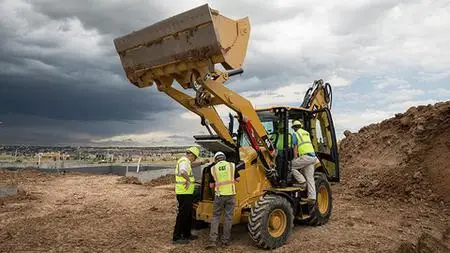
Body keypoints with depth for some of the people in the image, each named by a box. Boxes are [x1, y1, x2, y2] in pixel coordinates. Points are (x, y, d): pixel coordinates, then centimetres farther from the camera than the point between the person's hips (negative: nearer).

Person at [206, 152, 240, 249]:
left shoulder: (213, 169, 1)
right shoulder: (232, 165, 1)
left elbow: (211, 185, 4)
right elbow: (237, 179, 6)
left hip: (219, 195, 0)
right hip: (231, 194, 1)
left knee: (215, 217, 9)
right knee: (228, 217, 10)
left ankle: (213, 241, 1)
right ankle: (226, 240, 17)